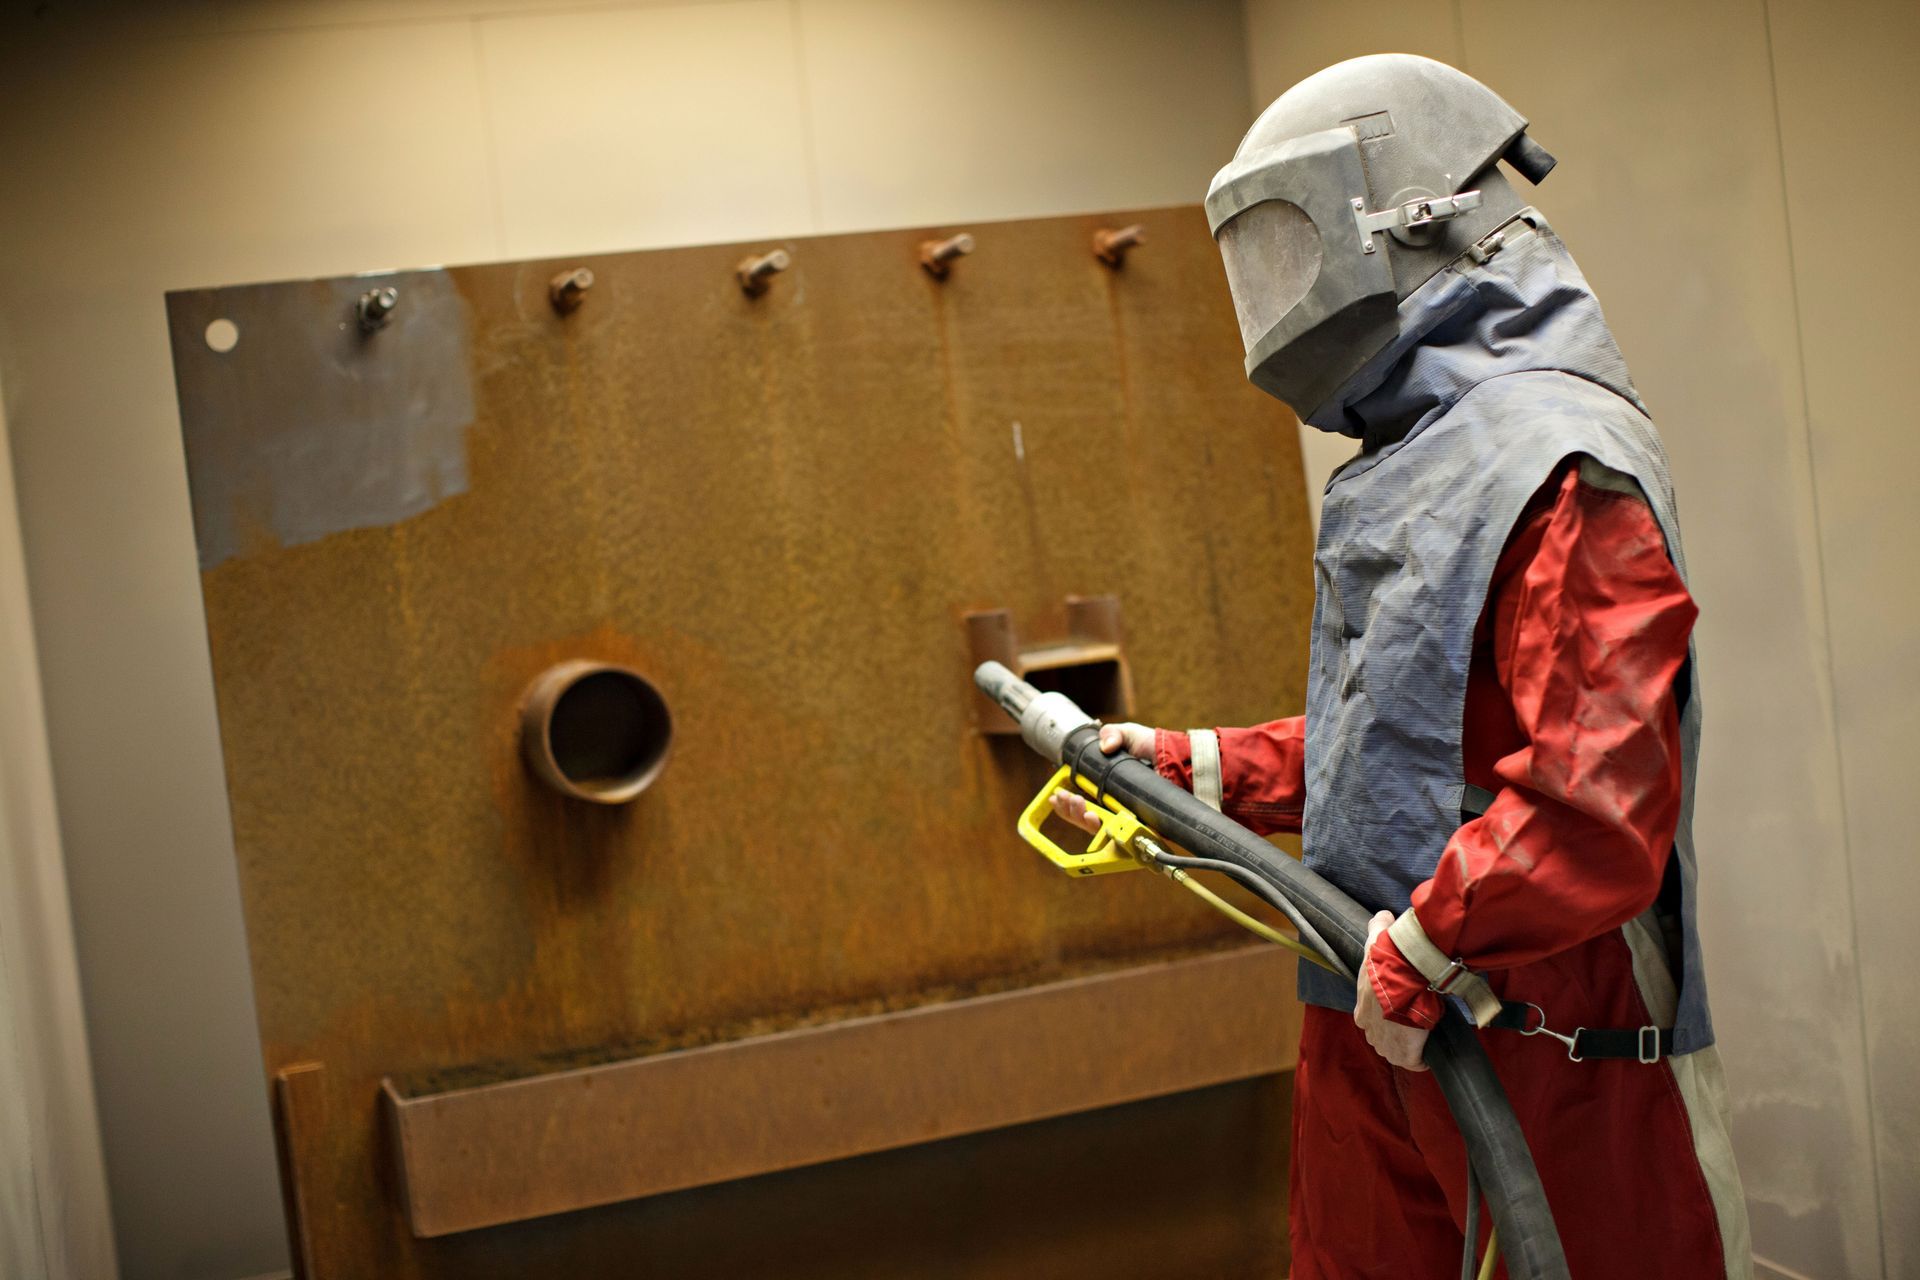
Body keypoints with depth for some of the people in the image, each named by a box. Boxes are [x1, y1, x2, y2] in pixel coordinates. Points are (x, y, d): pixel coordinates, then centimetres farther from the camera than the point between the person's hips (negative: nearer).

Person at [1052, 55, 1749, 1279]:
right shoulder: (1408, 466, 15)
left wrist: (1420, 949, -19)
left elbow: (1601, 805, -26)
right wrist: (1192, 767, 17)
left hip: (1547, 1034, -9)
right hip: (1378, 1025, 9)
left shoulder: (1554, 459, -18)